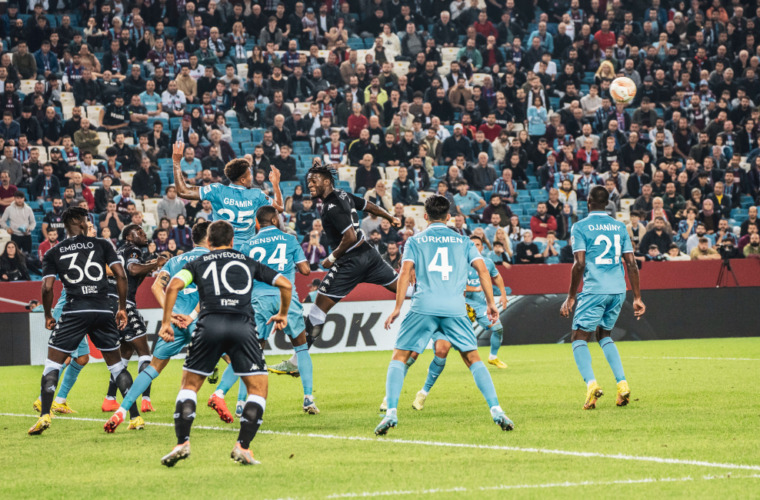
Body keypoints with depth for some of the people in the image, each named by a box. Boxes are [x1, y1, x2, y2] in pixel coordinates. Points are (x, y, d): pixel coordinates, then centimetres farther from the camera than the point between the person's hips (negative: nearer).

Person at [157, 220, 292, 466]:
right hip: (242, 325, 0)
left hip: (210, 324, 0)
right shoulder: (249, 263, 25)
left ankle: (182, 443, 1)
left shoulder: (198, 263, 21)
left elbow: (174, 286, 2)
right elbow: (285, 284, 21)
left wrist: (166, 322, 7)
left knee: (189, 384, 15)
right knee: (258, 388, 9)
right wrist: (283, 315, 36)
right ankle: (243, 446, -4)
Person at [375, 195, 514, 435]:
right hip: (456, 307, 1)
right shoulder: (463, 241, 17)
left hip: (423, 307, -1)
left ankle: (391, 412, -9)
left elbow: (405, 273, 1)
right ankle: (496, 410, -5)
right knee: (473, 359, 9)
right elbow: (482, 270, 7)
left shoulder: (415, 241, 13)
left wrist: (398, 307, 1)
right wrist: (491, 303, 11)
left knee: (399, 357, 7)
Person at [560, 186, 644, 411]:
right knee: (604, 334, 23)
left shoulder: (580, 227, -2)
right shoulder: (619, 227, 12)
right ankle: (622, 383, 8)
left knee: (579, 338, 2)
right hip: (618, 290, 5)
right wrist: (637, 297, 13)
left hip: (594, 290, -5)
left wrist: (571, 297, -4)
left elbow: (579, 264, -10)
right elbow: (631, 263, 9)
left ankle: (591, 383, -21)